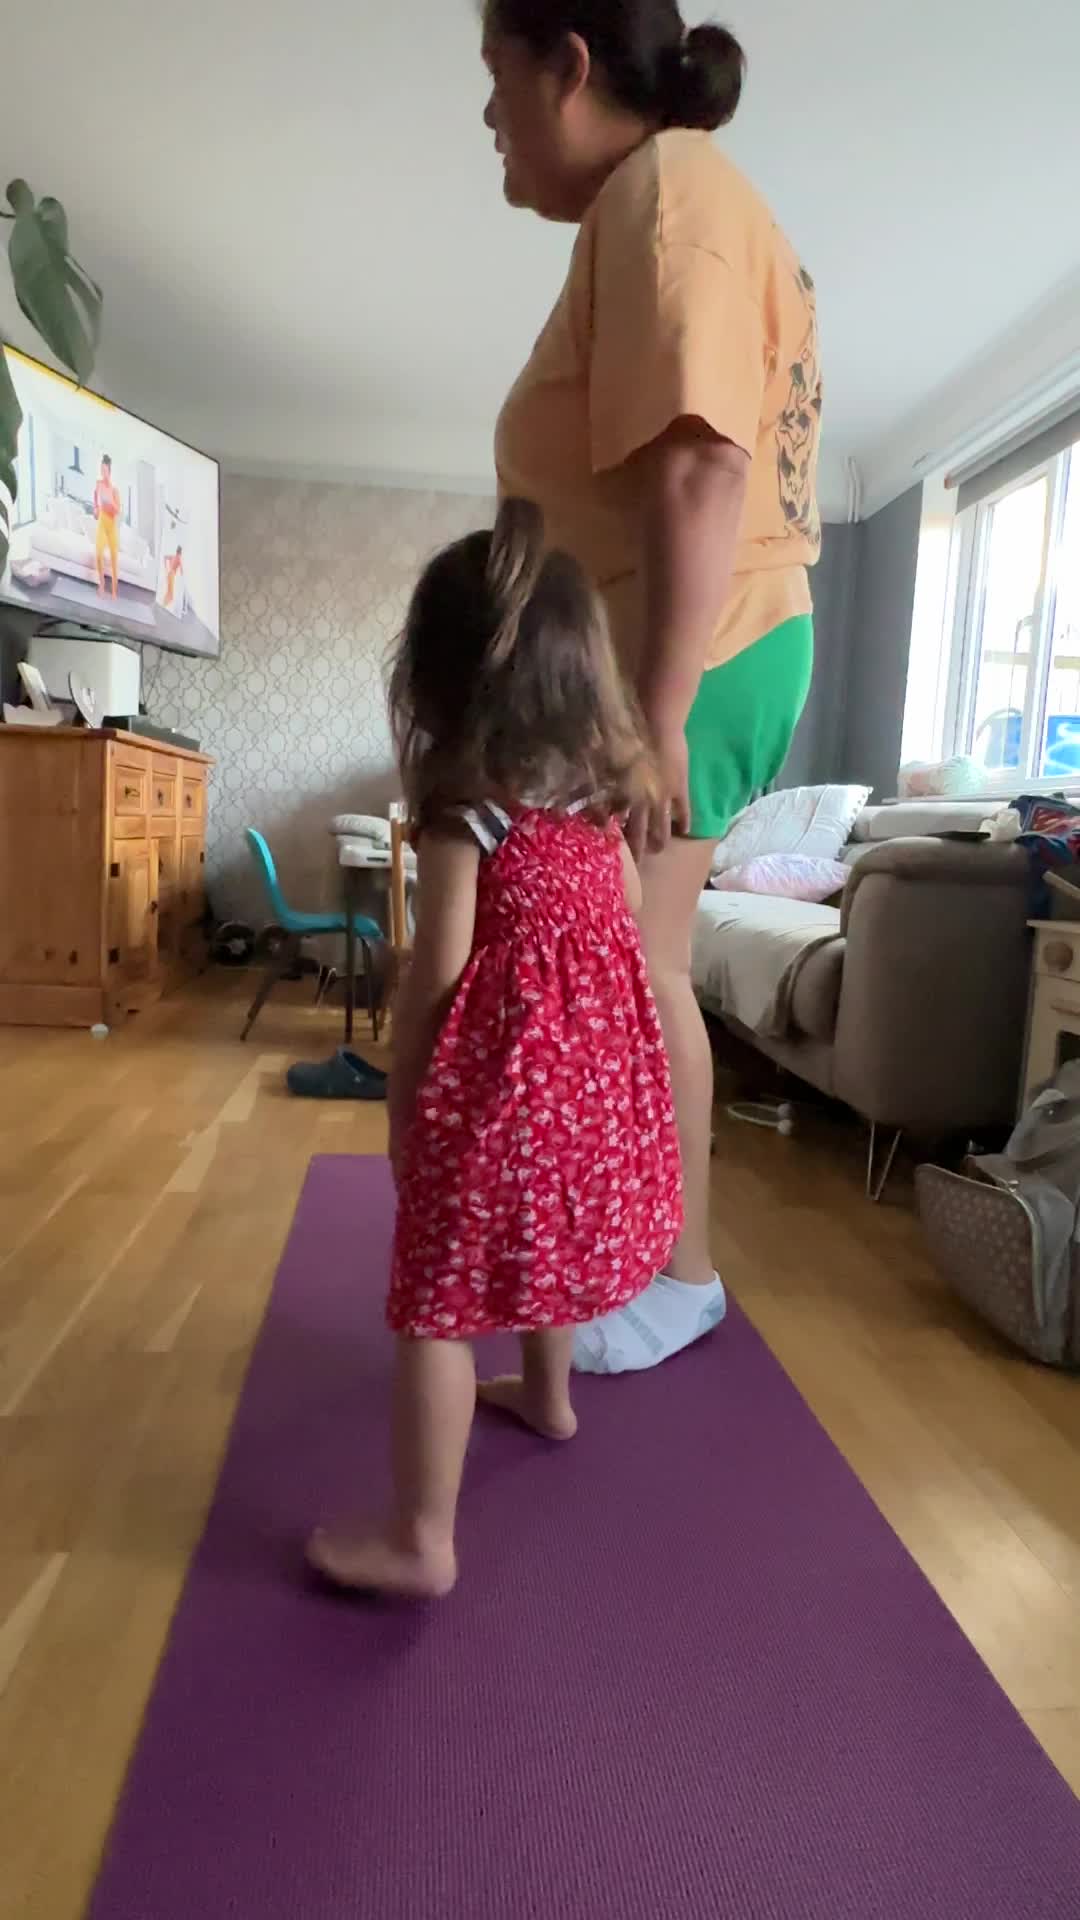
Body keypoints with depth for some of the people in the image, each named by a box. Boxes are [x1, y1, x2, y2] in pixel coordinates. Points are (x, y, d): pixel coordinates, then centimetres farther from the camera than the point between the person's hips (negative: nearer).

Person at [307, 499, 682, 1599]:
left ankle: (420, 1541, 10)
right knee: (544, 1230, 29)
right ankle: (547, 1396, 50)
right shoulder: (599, 779, 5)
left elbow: (439, 965, -15)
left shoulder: (459, 800, -14)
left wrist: (403, 1094, -4)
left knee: (436, 1302, 2)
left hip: (495, 1054, -7)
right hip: (595, 1051, 8)